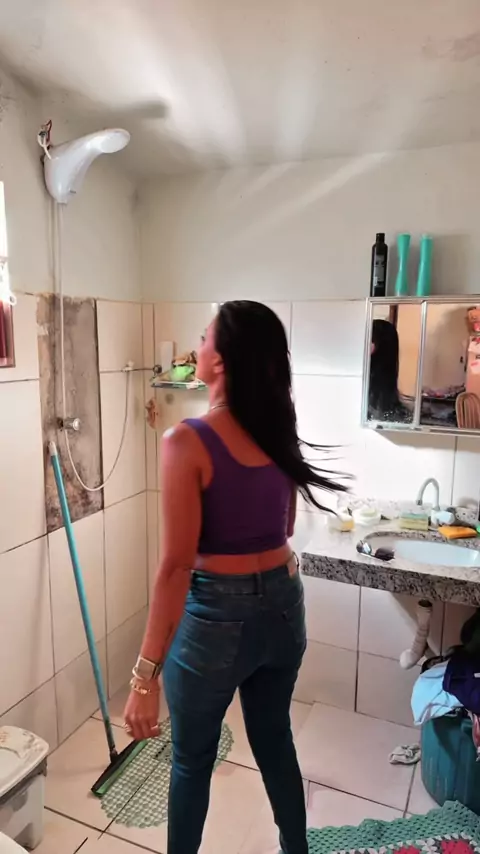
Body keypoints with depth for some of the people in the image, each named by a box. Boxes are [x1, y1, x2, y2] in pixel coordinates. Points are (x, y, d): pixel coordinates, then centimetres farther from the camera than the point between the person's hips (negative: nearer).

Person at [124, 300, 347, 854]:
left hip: (218, 615, -6)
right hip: (282, 605, 6)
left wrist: (146, 673, -16)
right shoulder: (278, 431, -2)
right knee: (274, 737, 28)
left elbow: (177, 565, -22)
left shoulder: (188, 442, -21)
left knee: (192, 757, 20)